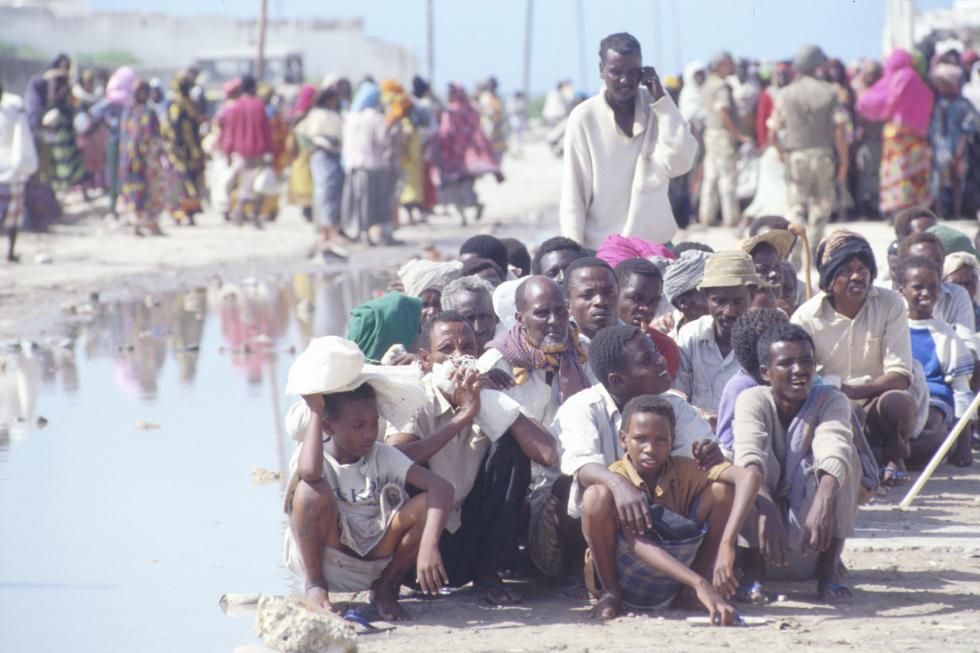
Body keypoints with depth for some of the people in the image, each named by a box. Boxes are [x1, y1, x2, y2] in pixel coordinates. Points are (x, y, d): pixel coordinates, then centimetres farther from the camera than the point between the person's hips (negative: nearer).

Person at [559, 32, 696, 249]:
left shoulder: (656, 107, 3)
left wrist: (661, 99, -11)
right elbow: (572, 195, -4)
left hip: (655, 246, 2)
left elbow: (680, 162, -10)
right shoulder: (584, 118, -5)